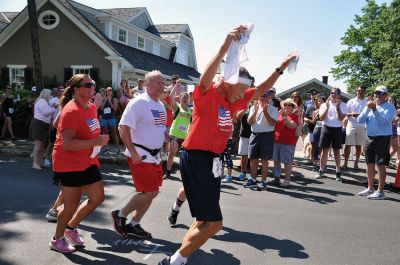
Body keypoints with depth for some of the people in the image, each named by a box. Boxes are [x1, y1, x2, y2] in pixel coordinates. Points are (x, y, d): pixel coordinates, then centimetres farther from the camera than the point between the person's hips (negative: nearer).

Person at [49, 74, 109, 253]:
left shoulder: (91, 106, 6)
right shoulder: (71, 111, -22)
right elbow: (67, 143, -29)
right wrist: (96, 142, -31)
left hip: (88, 162, 9)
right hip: (70, 165, -9)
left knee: (98, 197, 11)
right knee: (71, 205, 2)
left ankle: (71, 227, 30)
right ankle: (57, 239, 26)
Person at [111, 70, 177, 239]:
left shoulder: (160, 105, 13)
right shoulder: (138, 102, -14)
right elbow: (123, 128, -19)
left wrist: (170, 139, 5)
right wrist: (133, 153, -22)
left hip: (155, 156, 9)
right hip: (140, 156, -9)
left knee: (151, 193, 11)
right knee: (150, 192, -9)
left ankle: (134, 225, 24)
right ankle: (120, 215, 10)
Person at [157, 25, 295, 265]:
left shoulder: (233, 101, 12)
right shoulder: (208, 95, -13)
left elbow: (260, 91, 23)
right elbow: (206, 78, -36)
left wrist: (281, 69, 18)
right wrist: (225, 47, -46)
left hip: (213, 161, 10)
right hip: (196, 160, -9)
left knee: (205, 221, 17)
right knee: (213, 223, -11)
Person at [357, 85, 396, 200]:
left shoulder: (390, 107, -5)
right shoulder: (370, 106, 9)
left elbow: (384, 121, -19)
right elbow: (360, 120, 0)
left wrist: (375, 109, -27)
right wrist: (367, 108, -12)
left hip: (382, 138, -6)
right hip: (370, 138, 6)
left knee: (380, 165, -2)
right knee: (370, 164, 13)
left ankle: (380, 192, 5)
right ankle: (370, 188, 26)